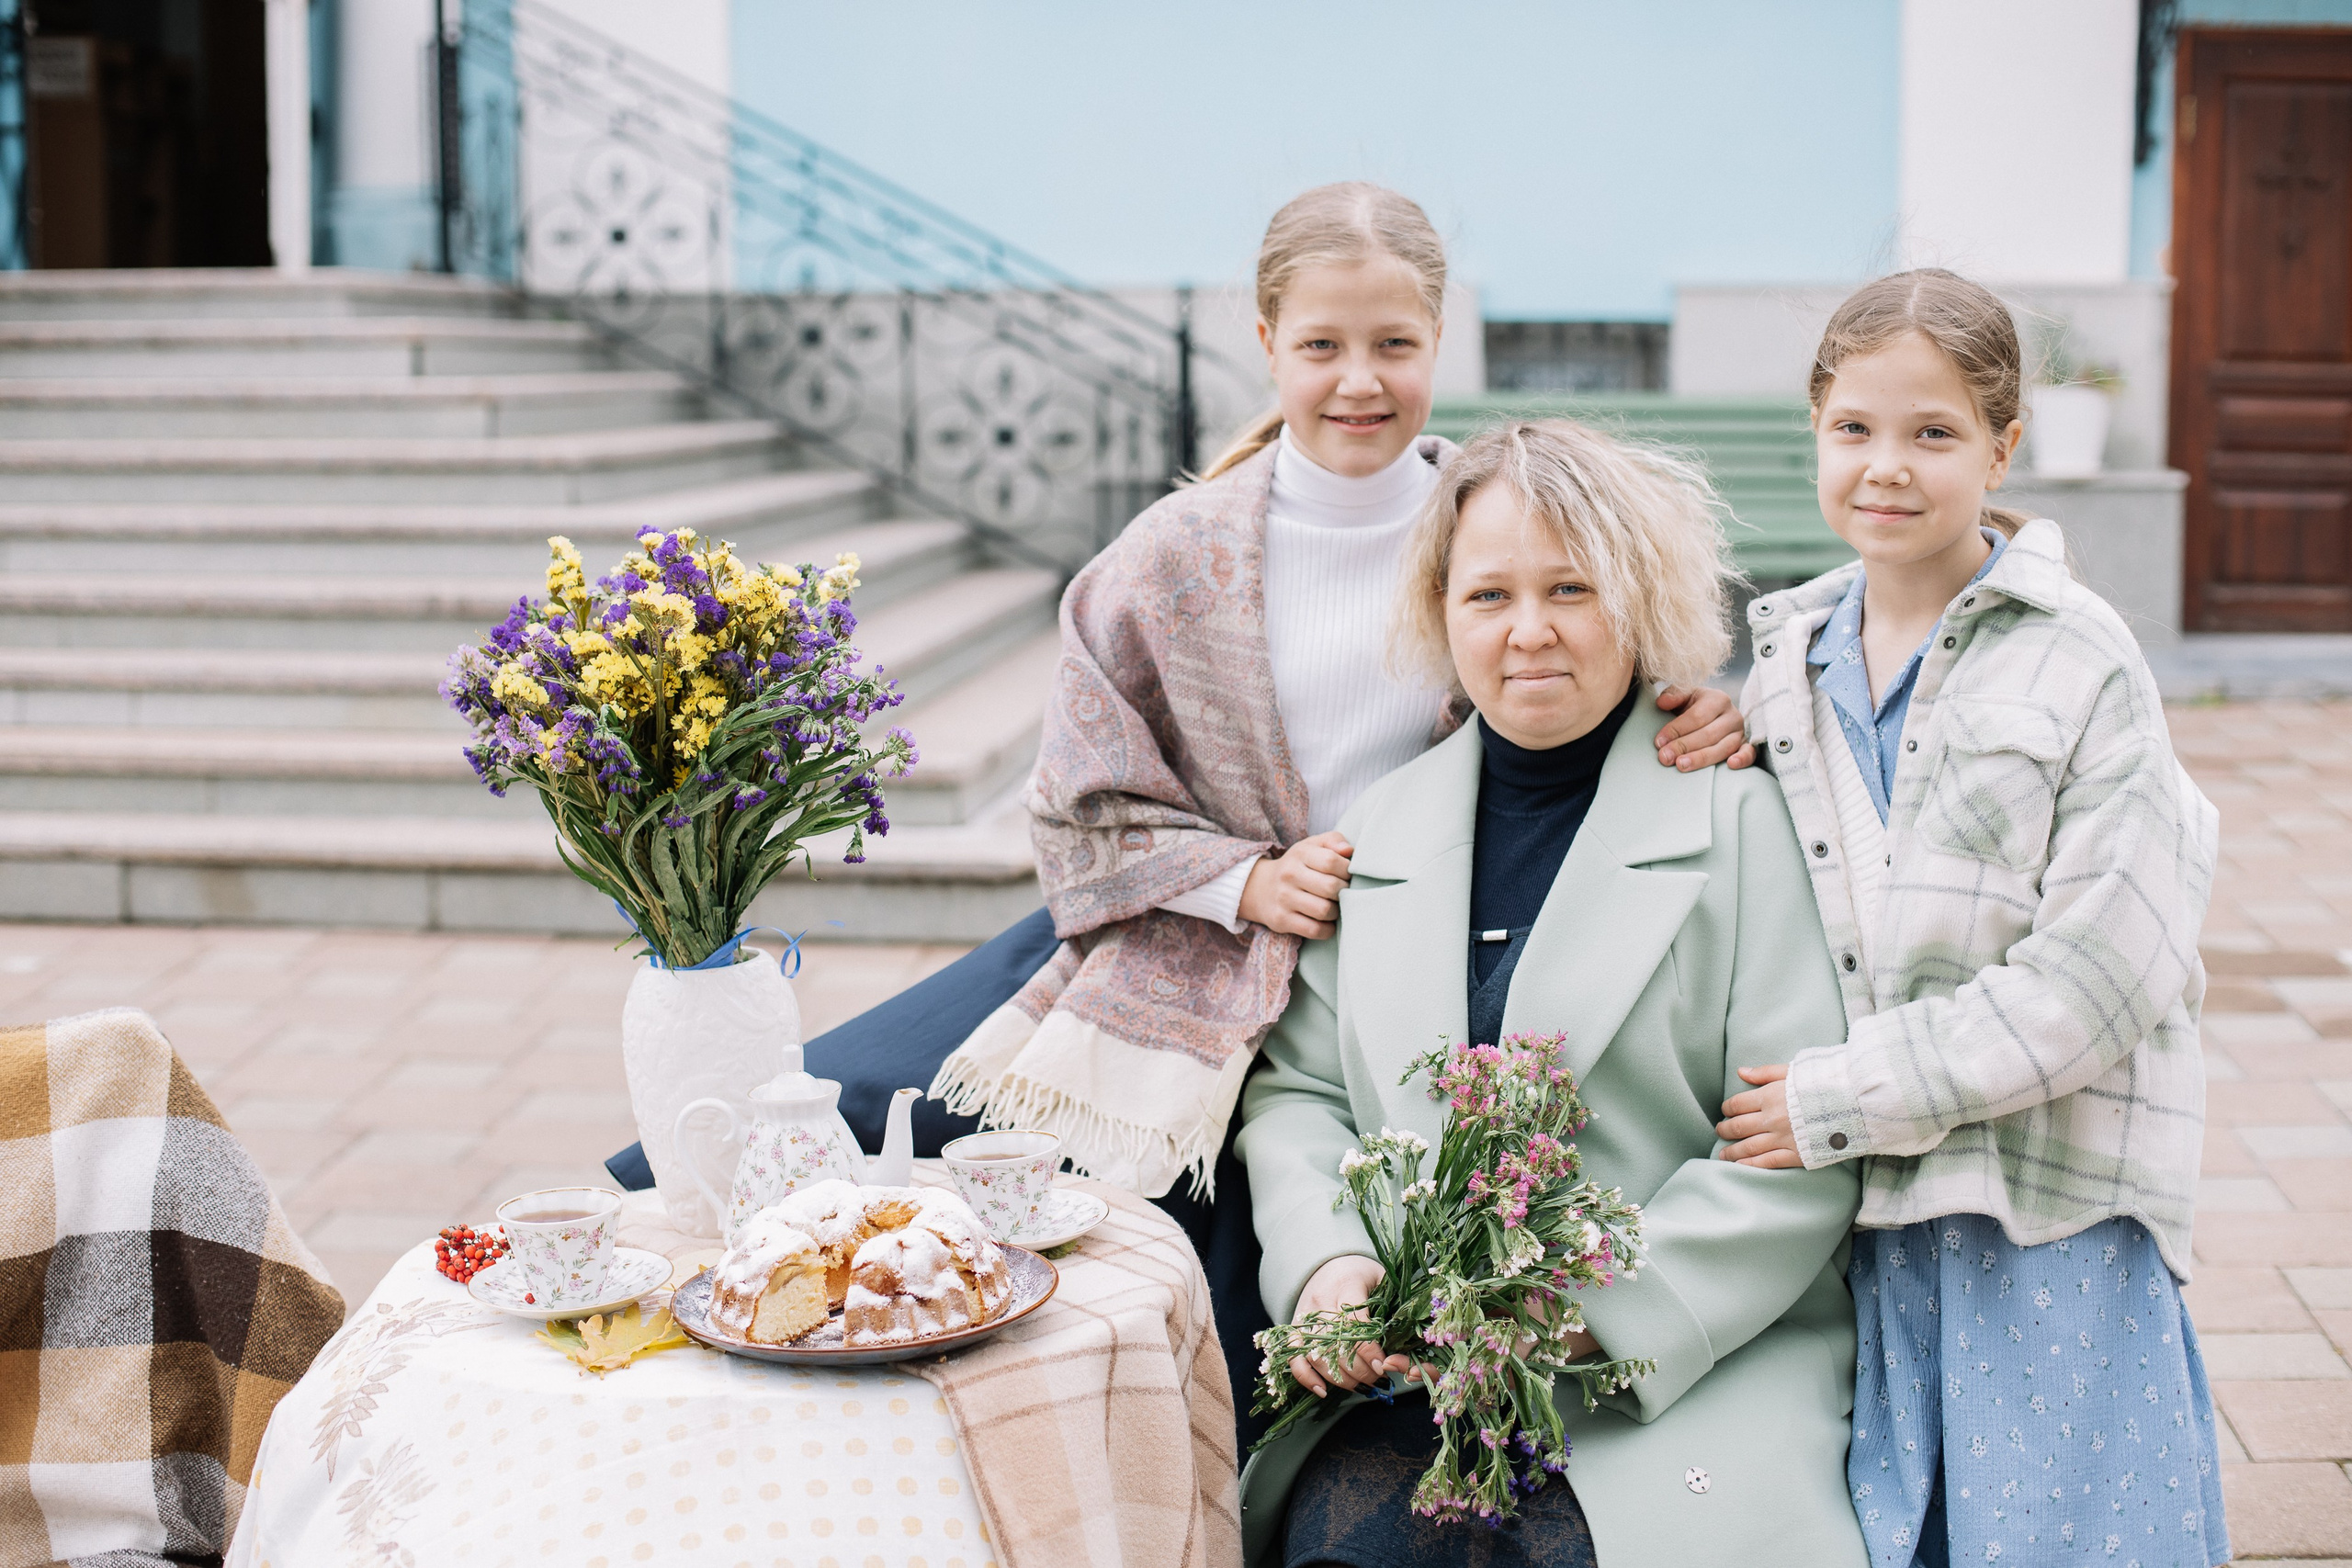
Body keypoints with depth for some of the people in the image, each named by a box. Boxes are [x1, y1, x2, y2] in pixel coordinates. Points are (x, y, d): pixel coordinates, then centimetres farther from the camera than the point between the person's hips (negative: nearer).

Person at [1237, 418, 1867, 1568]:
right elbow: (1296, 1088, 18)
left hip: (1702, 1363, -3)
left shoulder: (1743, 817, -1)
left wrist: (1592, 1312, -15)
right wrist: (1323, 1260, -2)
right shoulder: (1384, 826, 14)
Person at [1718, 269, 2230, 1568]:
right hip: (1855, 1214, 4)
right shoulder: (1785, 662, 10)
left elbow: (2098, 971, -14)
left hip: (2053, 1213, -4)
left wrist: (1843, 1097, -14)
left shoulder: (2080, 660, -7)